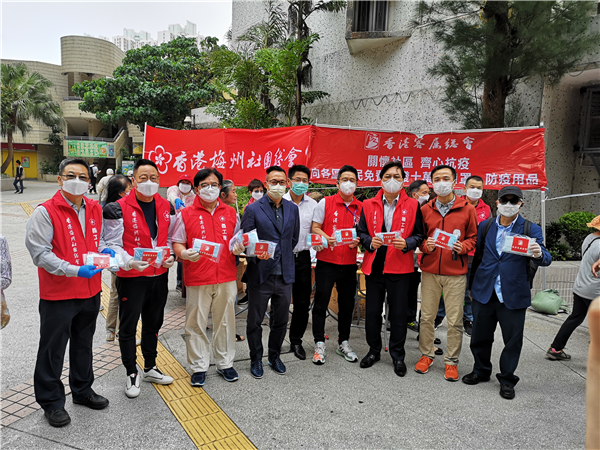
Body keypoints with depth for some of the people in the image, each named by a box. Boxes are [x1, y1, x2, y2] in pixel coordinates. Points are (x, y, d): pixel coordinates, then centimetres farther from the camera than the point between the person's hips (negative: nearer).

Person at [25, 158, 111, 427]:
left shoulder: (95, 210, 5)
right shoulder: (46, 212, -14)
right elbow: (39, 252, -17)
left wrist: (104, 251, -3)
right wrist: (74, 270, -27)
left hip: (90, 291, 6)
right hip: (57, 295, -6)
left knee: (83, 345, 20)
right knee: (53, 350, 8)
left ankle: (82, 390, 39)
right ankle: (51, 402, 27)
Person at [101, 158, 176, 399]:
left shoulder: (166, 207, 3)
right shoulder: (119, 209, -12)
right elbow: (112, 244, -10)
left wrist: (170, 256, -6)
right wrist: (130, 262, -26)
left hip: (159, 275, 5)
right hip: (131, 277, -5)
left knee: (153, 323, 19)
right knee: (128, 326, 8)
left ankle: (150, 368, 37)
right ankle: (131, 374, 26)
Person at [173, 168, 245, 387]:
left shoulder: (231, 213, 10)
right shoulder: (186, 215, 1)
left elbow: (238, 241, 18)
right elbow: (177, 243, 2)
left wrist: (239, 247, -4)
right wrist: (184, 253, -19)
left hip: (226, 278, 3)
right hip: (197, 279, -2)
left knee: (225, 321, 12)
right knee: (196, 324, 6)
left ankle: (225, 363, 28)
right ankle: (199, 367, 23)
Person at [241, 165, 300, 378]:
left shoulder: (292, 209, 8)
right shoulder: (253, 209, -6)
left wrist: (282, 256, 10)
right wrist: (257, 254, -24)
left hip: (284, 275, 4)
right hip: (260, 275, -3)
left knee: (281, 321, 15)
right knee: (255, 321, 9)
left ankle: (275, 356, 35)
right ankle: (256, 359, 28)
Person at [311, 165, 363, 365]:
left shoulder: (361, 207, 6)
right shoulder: (325, 203, -1)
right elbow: (315, 228, -1)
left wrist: (357, 242, -10)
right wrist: (327, 238, -20)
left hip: (349, 263, 3)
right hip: (326, 261, -3)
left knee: (347, 305, 12)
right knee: (320, 303, 1)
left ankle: (343, 343, 28)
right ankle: (319, 344, 14)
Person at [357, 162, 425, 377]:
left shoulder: (412, 205, 2)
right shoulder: (368, 205, 5)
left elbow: (419, 235, 3)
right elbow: (361, 232, 8)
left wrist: (406, 244, -16)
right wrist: (370, 242, -12)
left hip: (400, 267, -1)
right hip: (373, 266, 2)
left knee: (398, 313, 7)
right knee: (372, 311, 10)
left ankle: (397, 355, 25)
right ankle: (374, 351, 30)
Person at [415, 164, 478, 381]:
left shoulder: (467, 209, 2)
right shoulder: (425, 210, 6)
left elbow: (473, 237, 7)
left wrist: (463, 247, -12)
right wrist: (426, 246, -11)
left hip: (456, 273, -1)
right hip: (430, 270, 2)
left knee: (455, 320, 3)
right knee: (426, 316, 7)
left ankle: (451, 361, 19)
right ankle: (426, 354, 25)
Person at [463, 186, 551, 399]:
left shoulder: (531, 229, -2)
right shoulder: (485, 226, 5)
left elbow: (545, 259, -12)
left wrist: (539, 254, -36)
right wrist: (473, 285, 13)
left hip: (513, 295, -2)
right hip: (484, 292, 2)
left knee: (513, 339, 7)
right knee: (480, 336, 13)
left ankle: (507, 379, 26)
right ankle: (481, 370, 35)